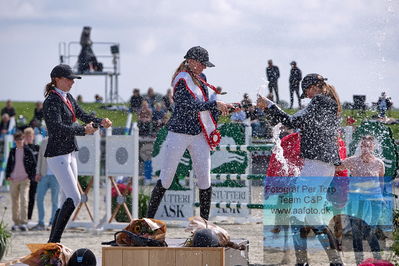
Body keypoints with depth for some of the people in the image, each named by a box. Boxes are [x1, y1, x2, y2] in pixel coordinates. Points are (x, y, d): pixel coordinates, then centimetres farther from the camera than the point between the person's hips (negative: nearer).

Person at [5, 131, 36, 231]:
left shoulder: (28, 151, -1)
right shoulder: (13, 151, 9)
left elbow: (34, 164, 3)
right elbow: (8, 164, 15)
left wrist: (30, 176, -4)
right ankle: (16, 222, 15)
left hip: (24, 180, -4)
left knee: (24, 200, -14)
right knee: (14, 202, 6)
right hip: (13, 180, 4)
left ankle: (23, 223, -17)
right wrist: (7, 176, 4)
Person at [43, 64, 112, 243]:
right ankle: (54, 241, -16)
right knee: (74, 198, -17)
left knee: (67, 200, 8)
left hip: (70, 153, 10)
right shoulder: (51, 101, -15)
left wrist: (100, 122, 2)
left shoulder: (67, 97, 12)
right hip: (57, 155, -10)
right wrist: (83, 130, -38)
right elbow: (58, 127, -27)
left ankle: (53, 241, 12)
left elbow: (82, 115, 20)